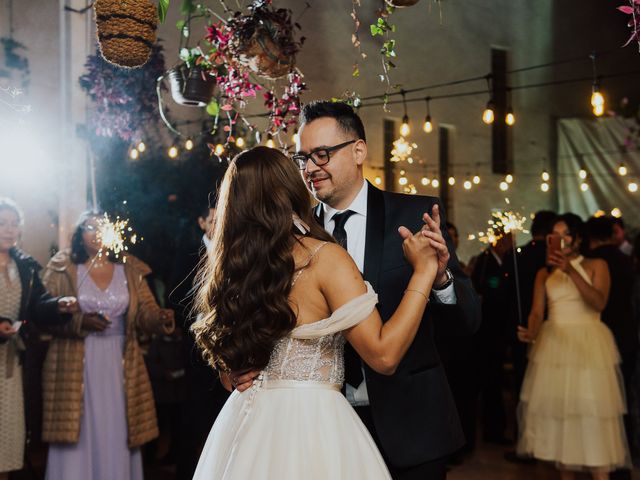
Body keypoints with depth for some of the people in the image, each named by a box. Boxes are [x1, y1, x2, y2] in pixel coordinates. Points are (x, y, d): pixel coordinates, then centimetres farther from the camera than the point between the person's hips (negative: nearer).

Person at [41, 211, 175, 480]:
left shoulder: (130, 270, 8)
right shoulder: (62, 269, 1)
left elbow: (146, 312, 2)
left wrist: (162, 318, -20)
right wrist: (80, 321, -20)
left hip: (119, 367, 2)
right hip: (75, 367, -2)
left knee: (116, 437, 3)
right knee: (78, 438, -1)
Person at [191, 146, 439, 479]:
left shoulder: (232, 269, 3)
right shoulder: (325, 258, -14)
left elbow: (230, 376, 11)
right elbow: (384, 355, -18)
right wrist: (424, 271, -10)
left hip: (245, 420, 6)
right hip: (309, 422, -5)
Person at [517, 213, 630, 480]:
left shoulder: (596, 265, 4)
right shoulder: (545, 273, 12)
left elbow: (599, 302, -12)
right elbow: (537, 311, 4)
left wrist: (571, 270, -21)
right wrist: (531, 332, -18)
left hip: (588, 345, -3)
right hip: (554, 344, 3)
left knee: (592, 412, -10)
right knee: (557, 410, 2)